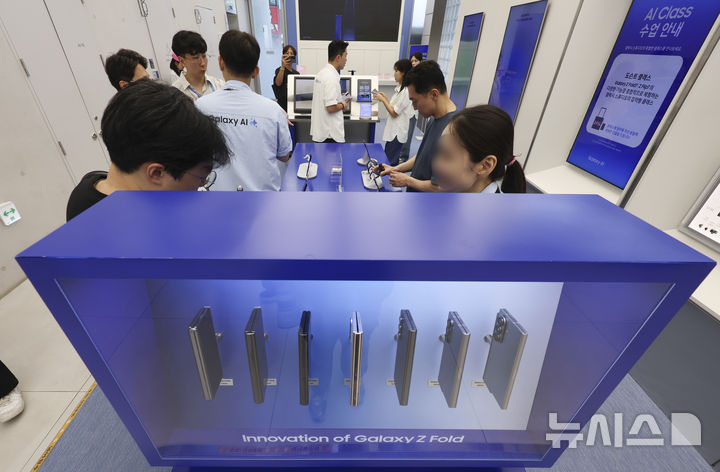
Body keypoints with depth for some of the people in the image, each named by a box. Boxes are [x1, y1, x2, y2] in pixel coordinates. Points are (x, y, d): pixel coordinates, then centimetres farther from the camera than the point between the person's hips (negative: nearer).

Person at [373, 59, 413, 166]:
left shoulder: (406, 91, -19)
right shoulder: (399, 87, 11)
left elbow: (394, 113, -18)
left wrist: (382, 99, -9)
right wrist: (384, 97, 5)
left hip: (397, 132, -10)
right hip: (393, 130, 10)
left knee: (391, 161, -2)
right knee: (387, 156, 17)